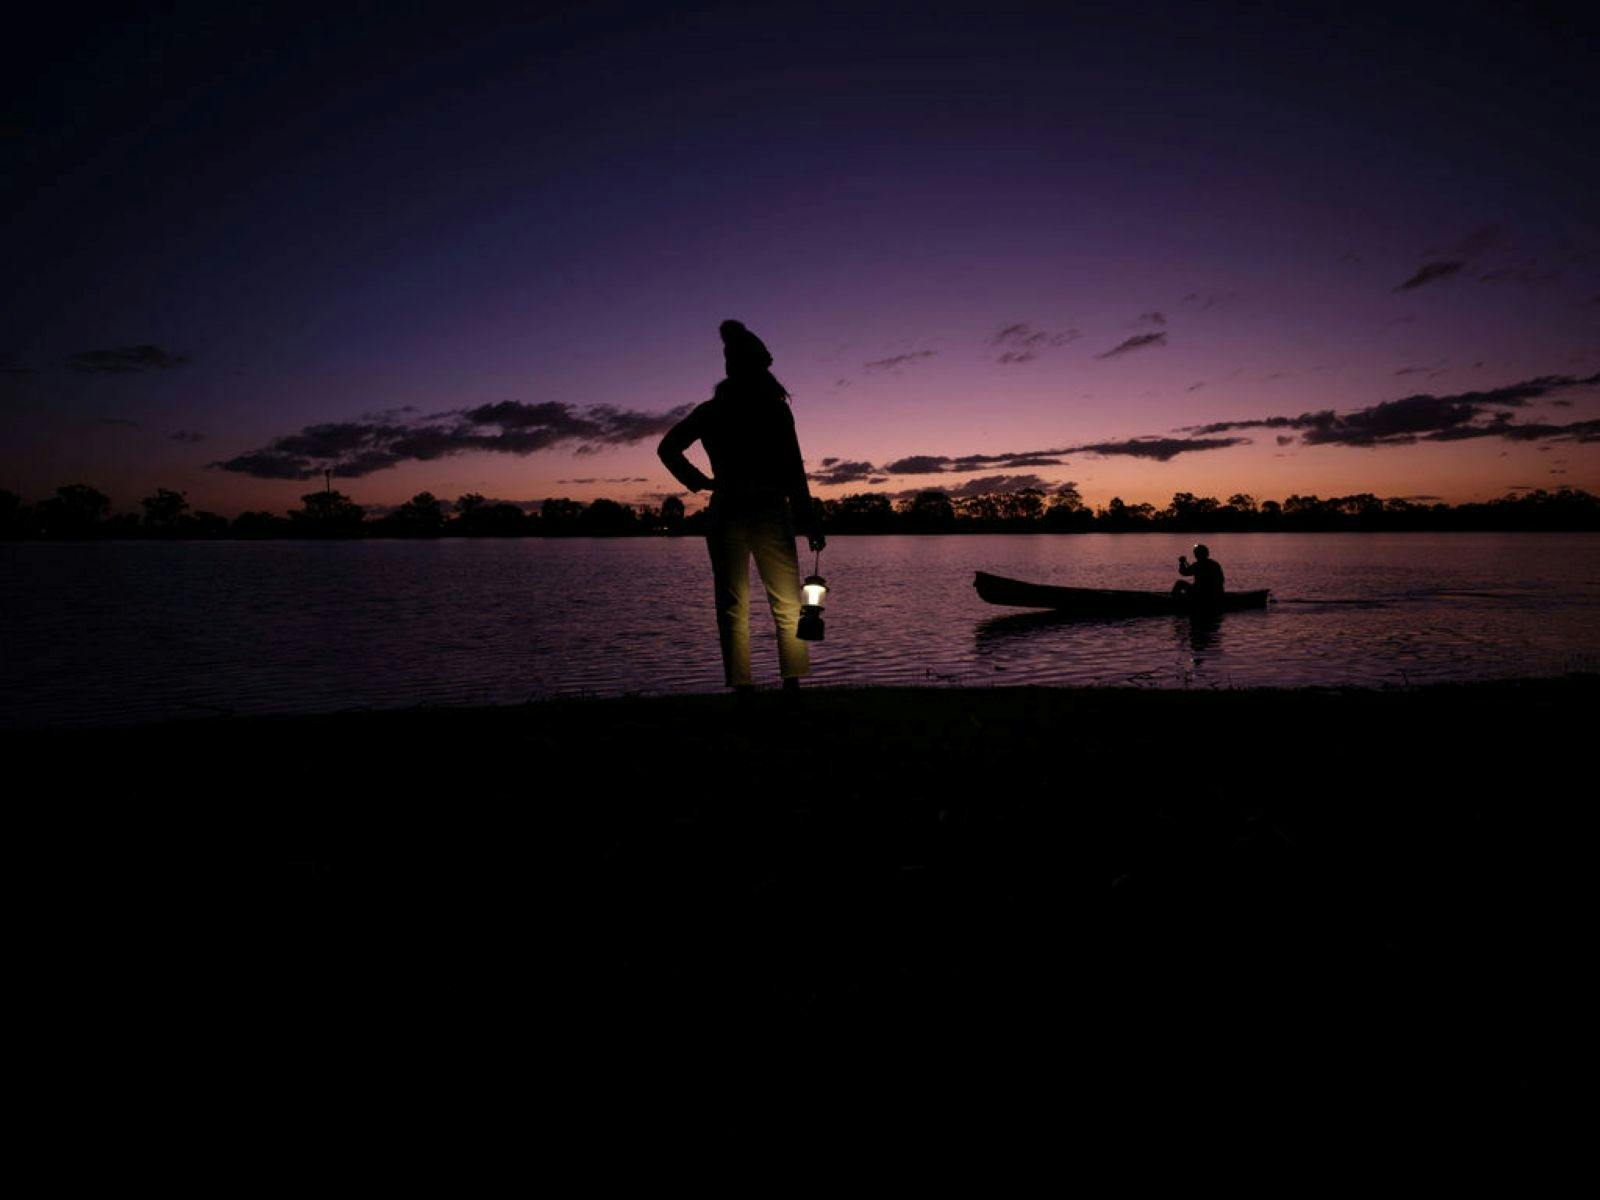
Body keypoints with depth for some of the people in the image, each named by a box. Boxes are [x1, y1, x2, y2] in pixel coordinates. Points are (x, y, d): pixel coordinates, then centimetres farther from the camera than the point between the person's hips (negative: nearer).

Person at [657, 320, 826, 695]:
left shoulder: (712, 410, 7)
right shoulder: (777, 410, -1)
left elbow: (667, 448, 8)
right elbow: (793, 471, -5)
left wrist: (699, 481, 10)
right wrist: (809, 523, -4)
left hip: (726, 513, 2)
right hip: (770, 512, -2)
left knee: (732, 608, 5)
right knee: (788, 606, 7)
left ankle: (743, 688, 0)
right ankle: (792, 684, 0)